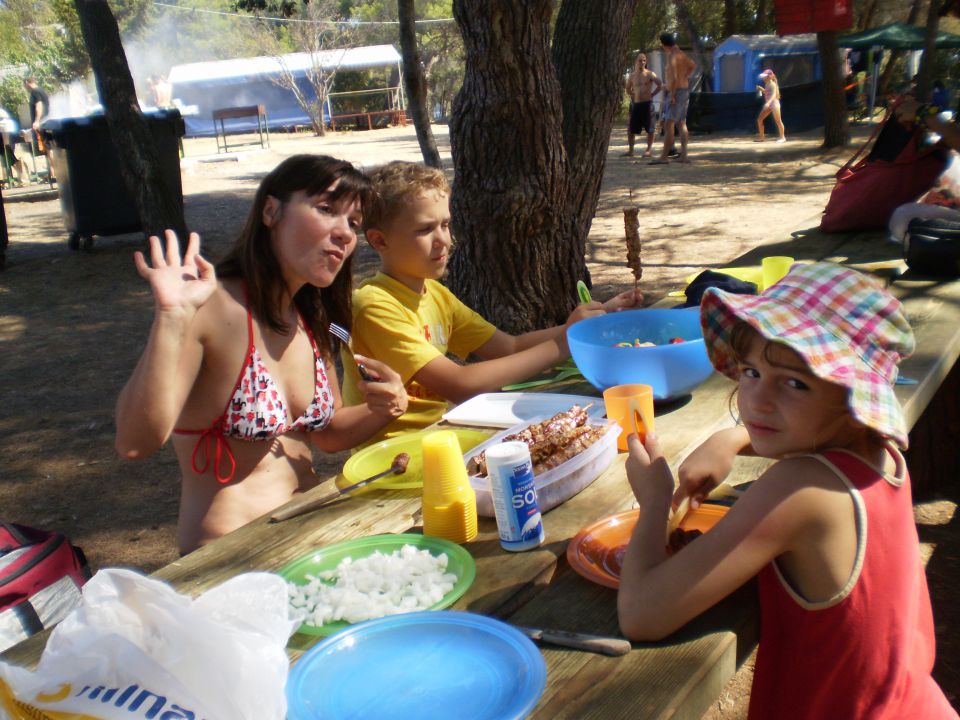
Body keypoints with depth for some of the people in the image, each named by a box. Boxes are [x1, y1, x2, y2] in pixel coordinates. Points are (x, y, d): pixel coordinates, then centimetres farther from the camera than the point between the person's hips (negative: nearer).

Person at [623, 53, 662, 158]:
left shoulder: (650, 74, -2)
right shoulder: (632, 76, 10)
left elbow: (660, 85, -4)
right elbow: (628, 89, 24)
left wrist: (652, 94, -5)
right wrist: (634, 95, 11)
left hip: (647, 103, -4)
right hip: (635, 104, 4)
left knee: (649, 129, -2)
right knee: (631, 128, 3)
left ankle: (648, 150, 6)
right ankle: (630, 150, 11)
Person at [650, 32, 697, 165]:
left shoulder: (671, 56, -16)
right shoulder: (681, 54, 12)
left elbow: (674, 78, -26)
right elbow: (693, 65, 30)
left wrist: (672, 95, -23)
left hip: (676, 91, -10)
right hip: (685, 89, 10)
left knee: (668, 124, -10)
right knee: (681, 124, 12)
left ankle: (664, 156, -13)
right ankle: (683, 155, 11)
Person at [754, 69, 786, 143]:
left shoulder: (772, 84, -14)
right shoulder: (766, 84, 10)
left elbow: (774, 94, -27)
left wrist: (768, 103, -42)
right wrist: (761, 89, 11)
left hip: (774, 103, -9)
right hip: (768, 104, 9)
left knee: (777, 121, -2)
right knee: (759, 119, 4)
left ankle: (782, 137, 8)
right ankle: (761, 137, 11)